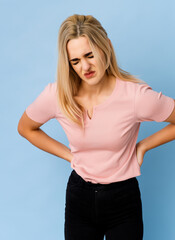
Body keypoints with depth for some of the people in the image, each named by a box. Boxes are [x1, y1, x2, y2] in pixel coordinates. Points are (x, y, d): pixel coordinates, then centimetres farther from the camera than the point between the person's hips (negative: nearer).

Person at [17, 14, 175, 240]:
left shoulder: (137, 95, -21)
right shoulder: (55, 96, -14)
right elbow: (25, 128, 6)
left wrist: (143, 146, -7)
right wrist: (68, 154, 1)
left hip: (123, 198, -2)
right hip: (79, 195, 2)